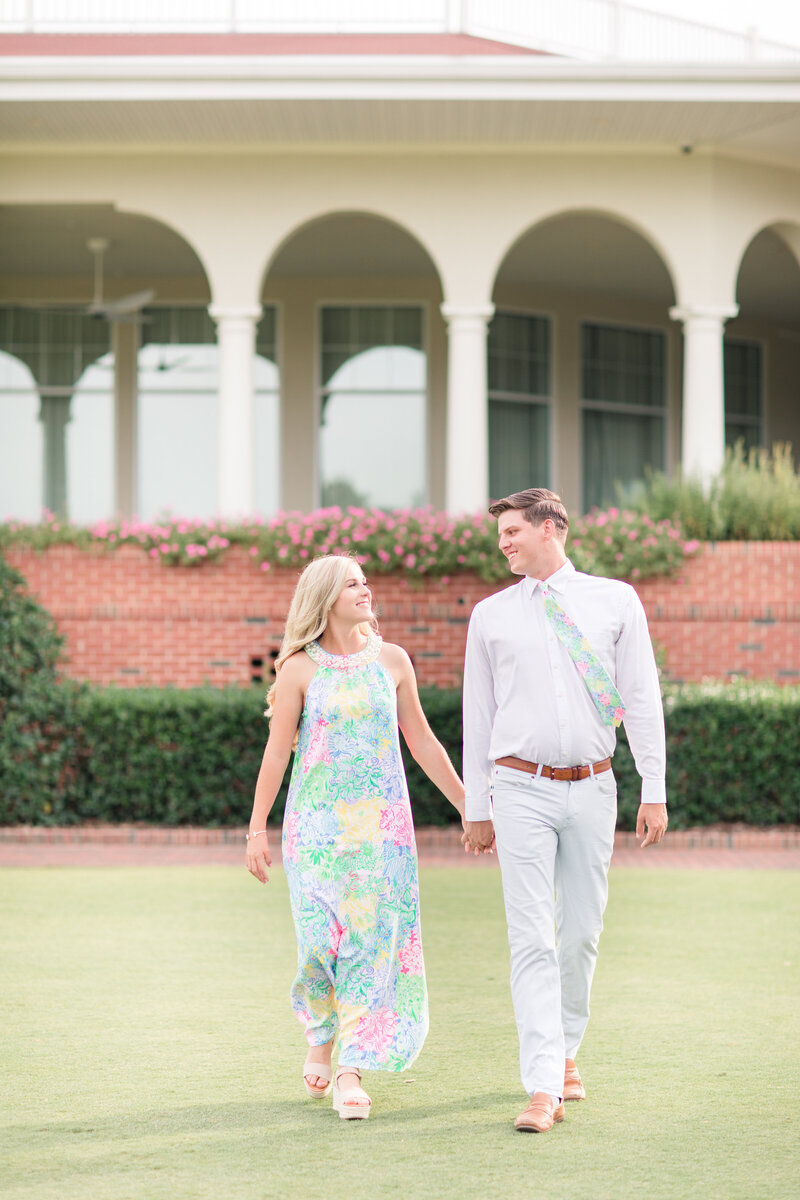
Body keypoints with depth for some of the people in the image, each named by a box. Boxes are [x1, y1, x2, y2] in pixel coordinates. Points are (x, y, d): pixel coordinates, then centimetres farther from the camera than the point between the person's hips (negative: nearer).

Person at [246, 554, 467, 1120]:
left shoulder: (391, 660, 6)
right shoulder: (300, 669, -1)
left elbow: (422, 740, 13)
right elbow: (277, 751, 1)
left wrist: (467, 805, 14)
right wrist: (257, 828, -1)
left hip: (381, 821, 2)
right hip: (317, 822, -2)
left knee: (371, 939, -5)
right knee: (323, 938, -5)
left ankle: (351, 1072, -1)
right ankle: (321, 1039, 25)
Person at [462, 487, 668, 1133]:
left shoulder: (616, 601, 5)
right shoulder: (490, 615, 7)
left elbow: (642, 698, 4)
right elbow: (478, 715, 10)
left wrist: (655, 790, -1)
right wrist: (476, 808, 8)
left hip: (592, 788, 1)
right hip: (522, 790, -1)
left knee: (582, 932, 7)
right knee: (533, 939, -8)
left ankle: (565, 1050, 28)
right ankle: (544, 1088, -12)